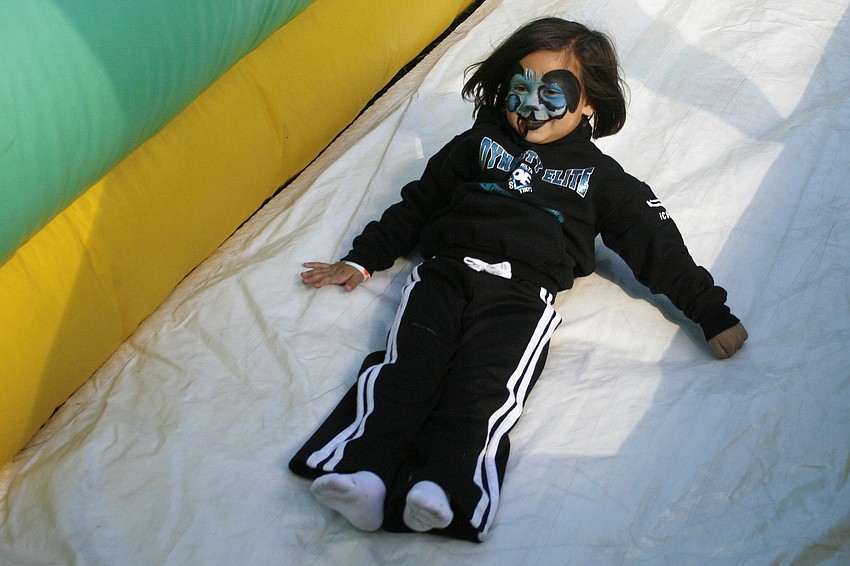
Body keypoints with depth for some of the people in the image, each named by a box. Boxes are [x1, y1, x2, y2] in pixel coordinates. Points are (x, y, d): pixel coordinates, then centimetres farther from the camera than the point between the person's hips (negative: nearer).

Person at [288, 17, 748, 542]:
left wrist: (713, 313, 16)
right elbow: (417, 202, 30)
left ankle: (444, 488, -49)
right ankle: (364, 468, -41)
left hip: (524, 292, -2)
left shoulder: (600, 176, 22)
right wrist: (362, 259, 25)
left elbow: (658, 247, 20)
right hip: (447, 269, 2)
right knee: (407, 362, -25)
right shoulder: (479, 143, 27)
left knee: (486, 383, -29)